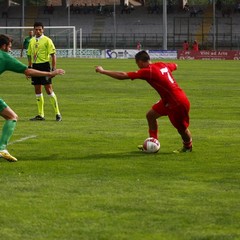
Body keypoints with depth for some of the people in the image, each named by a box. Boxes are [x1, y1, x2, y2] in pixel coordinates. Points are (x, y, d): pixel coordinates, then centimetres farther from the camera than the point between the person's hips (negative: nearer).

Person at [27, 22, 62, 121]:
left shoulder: (47, 40, -6)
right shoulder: (32, 41, 12)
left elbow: (53, 55, -9)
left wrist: (54, 68, -15)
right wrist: (29, 67, 16)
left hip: (44, 65, -6)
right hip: (35, 66, 6)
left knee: (48, 89, -9)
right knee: (37, 90, 8)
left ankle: (57, 113, -2)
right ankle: (40, 115, 14)